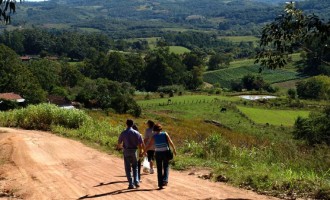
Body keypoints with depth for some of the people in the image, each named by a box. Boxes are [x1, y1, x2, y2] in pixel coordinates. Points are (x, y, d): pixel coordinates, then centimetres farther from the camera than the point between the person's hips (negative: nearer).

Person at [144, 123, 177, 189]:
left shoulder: (154, 137, -2)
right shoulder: (165, 134, 0)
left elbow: (149, 145, -3)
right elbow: (171, 142, -4)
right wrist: (174, 150, 5)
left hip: (158, 153, 0)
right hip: (165, 152, 0)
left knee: (159, 169, 10)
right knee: (166, 167, 15)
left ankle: (160, 184, 8)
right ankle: (165, 180, -7)